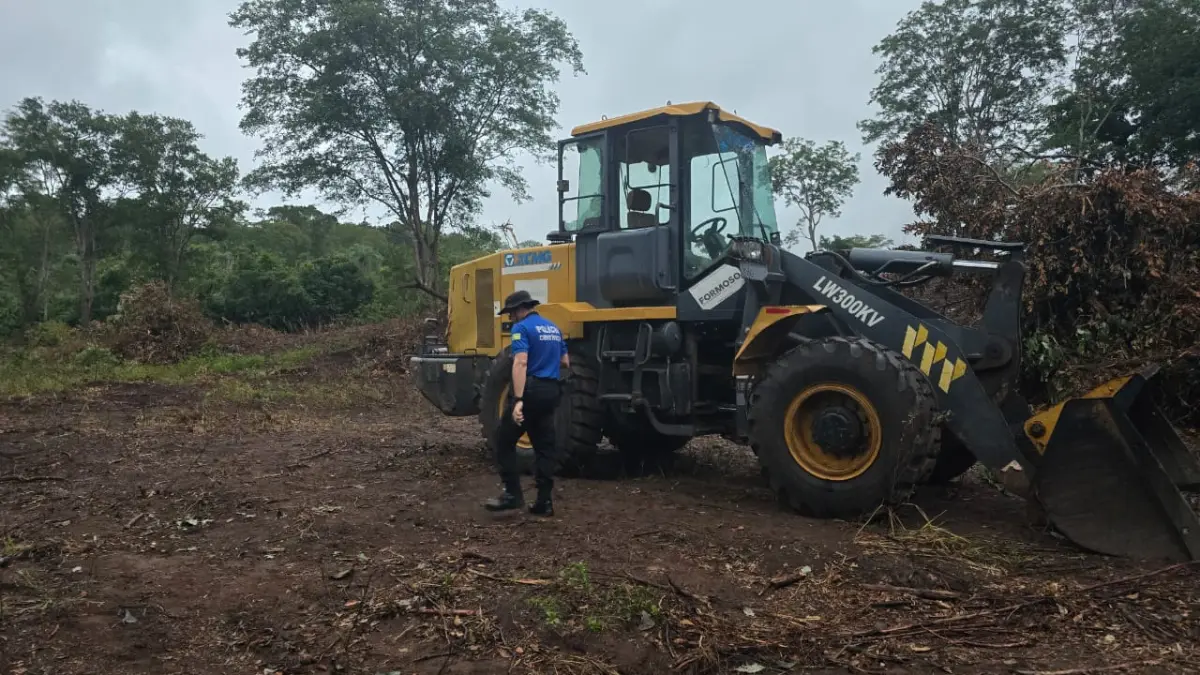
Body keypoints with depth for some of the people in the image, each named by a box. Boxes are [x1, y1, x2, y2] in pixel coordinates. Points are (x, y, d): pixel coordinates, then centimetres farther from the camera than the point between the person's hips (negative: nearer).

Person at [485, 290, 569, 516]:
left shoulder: (522, 328, -8)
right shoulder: (553, 328, 17)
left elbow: (520, 363, -22)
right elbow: (565, 363, 23)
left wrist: (518, 400, -29)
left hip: (531, 390, -8)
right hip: (551, 391, 8)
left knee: (504, 441, 3)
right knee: (544, 446, 10)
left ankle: (513, 493, 0)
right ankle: (544, 501, 9)